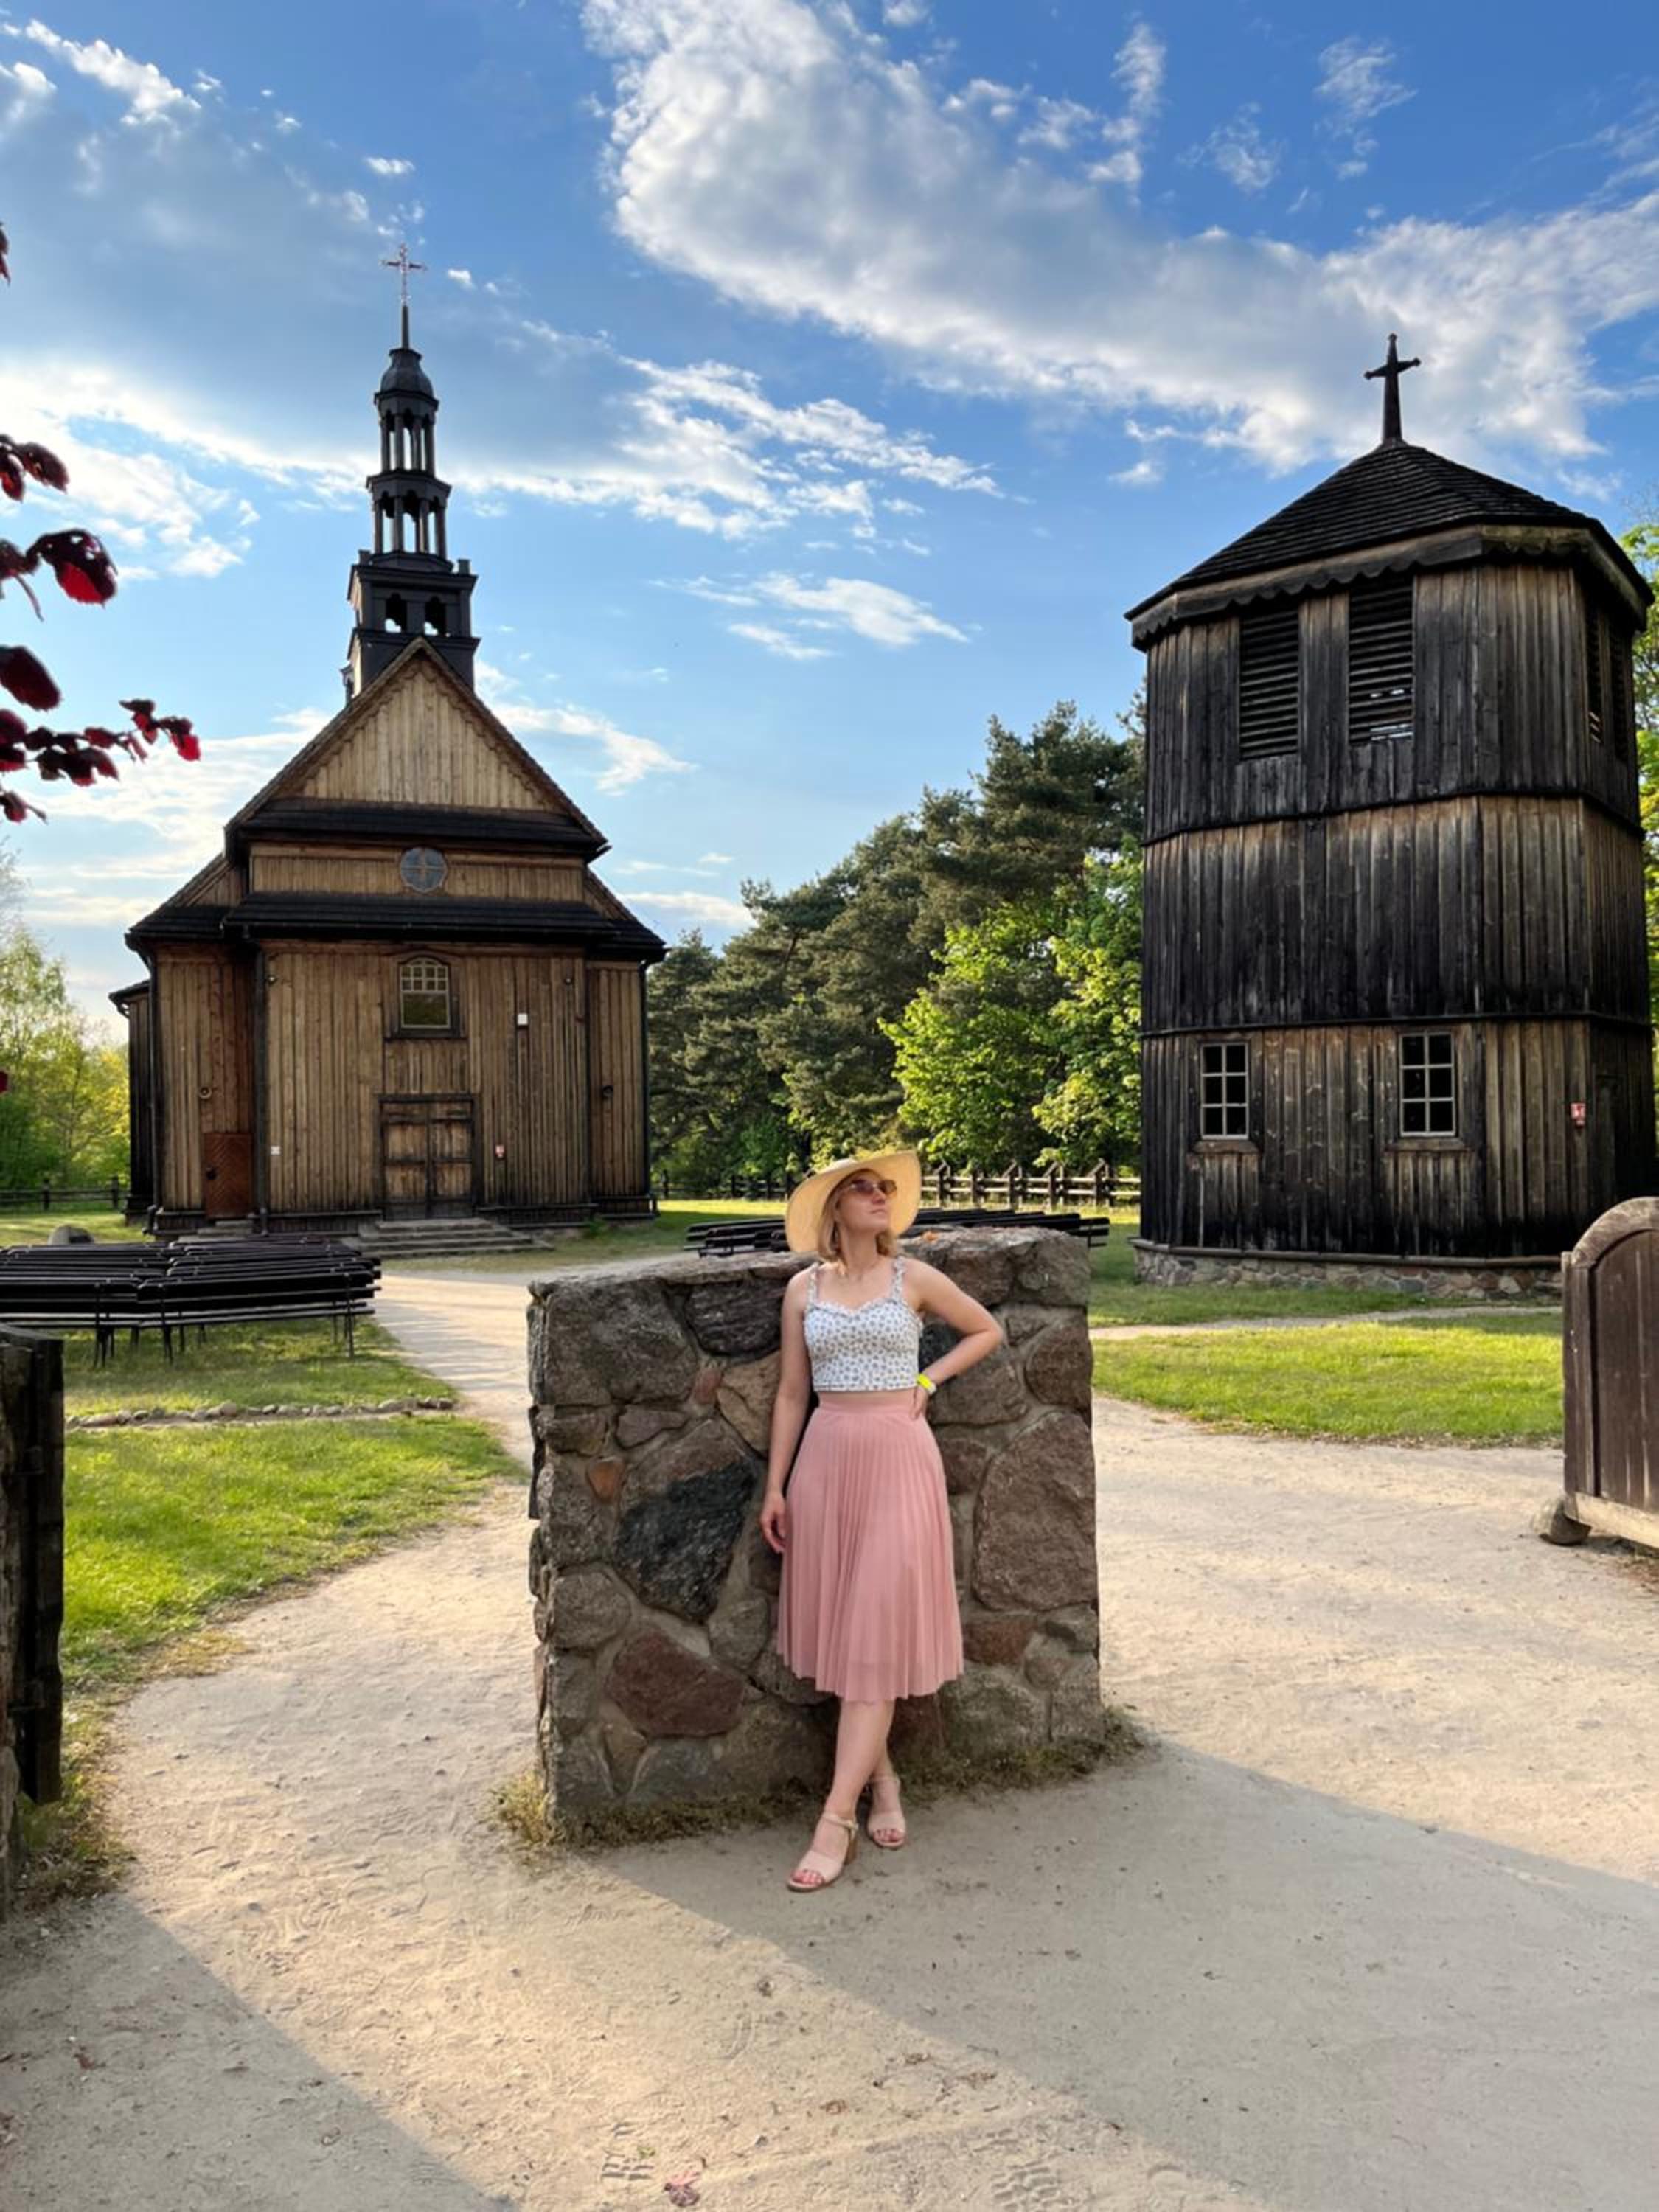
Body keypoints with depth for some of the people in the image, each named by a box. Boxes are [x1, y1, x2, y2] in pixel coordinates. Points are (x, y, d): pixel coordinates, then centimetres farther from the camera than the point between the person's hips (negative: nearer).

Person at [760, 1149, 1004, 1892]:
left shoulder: (914, 1278, 0)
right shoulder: (804, 1288, 4)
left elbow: (986, 1331, 14)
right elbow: (791, 1393, 7)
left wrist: (928, 1379, 2)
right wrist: (774, 1488, 5)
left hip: (898, 1456, -2)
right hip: (826, 1458, 2)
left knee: (877, 1632, -5)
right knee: (840, 1625, 5)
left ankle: (835, 1820, -2)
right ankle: (881, 1780, 24)